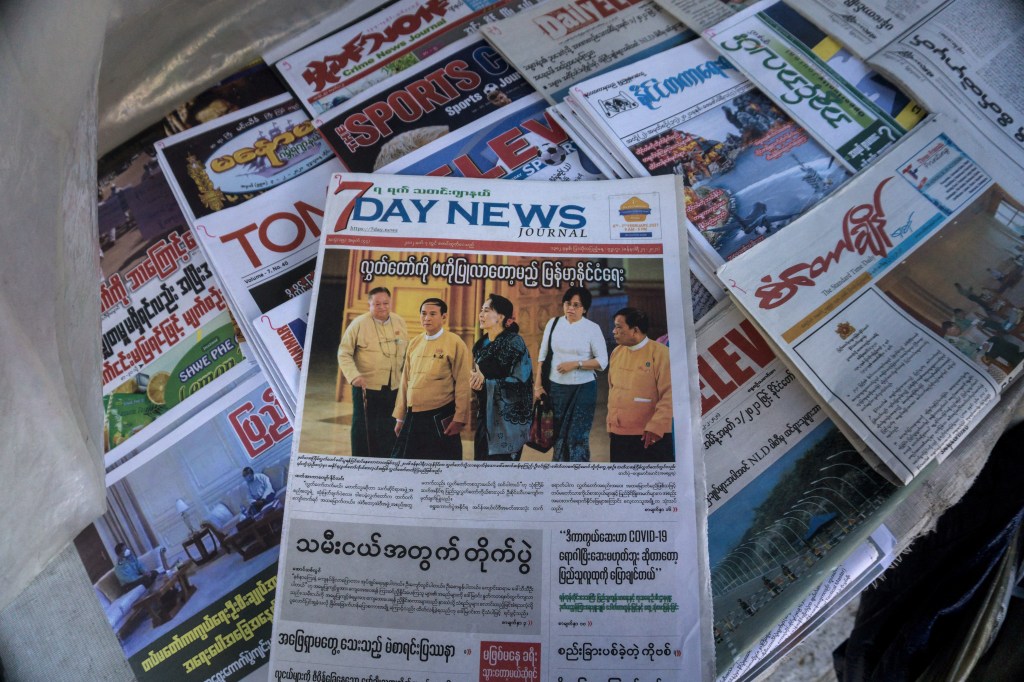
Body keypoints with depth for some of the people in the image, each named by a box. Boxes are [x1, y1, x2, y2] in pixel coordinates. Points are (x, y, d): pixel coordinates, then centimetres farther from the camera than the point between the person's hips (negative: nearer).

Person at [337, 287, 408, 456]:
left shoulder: (400, 323, 5)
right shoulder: (359, 323, -7)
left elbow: (406, 353, 13)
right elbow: (344, 353, -6)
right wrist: (353, 376, -19)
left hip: (393, 388, 4)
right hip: (366, 387, -3)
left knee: (387, 430, 11)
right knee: (364, 428, 5)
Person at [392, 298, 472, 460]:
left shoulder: (455, 343, -8)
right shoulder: (414, 343, 9)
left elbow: (463, 385, -9)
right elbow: (405, 381, 12)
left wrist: (459, 418, -12)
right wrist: (400, 417, 12)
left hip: (440, 418, -5)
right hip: (412, 417, 5)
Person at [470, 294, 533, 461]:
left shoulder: (514, 342, -11)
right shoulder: (481, 345, 10)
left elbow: (520, 380, -17)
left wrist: (485, 381, -17)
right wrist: (474, 381, -4)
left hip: (508, 419, -7)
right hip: (485, 415, 7)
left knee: (501, 459, -2)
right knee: (481, 458, 9)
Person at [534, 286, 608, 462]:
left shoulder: (592, 328, -4)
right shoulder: (553, 323, 4)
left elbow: (602, 361, -5)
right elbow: (543, 355, 7)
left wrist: (576, 364, -16)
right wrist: (538, 385, 4)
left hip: (583, 388, -2)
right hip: (555, 387, 3)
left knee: (577, 436, -2)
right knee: (558, 433, 8)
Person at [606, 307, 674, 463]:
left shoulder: (660, 353, -11)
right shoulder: (616, 352, 8)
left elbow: (669, 394, -14)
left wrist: (656, 426, -18)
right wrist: (610, 424, 15)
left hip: (649, 435, -6)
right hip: (618, 434, 6)